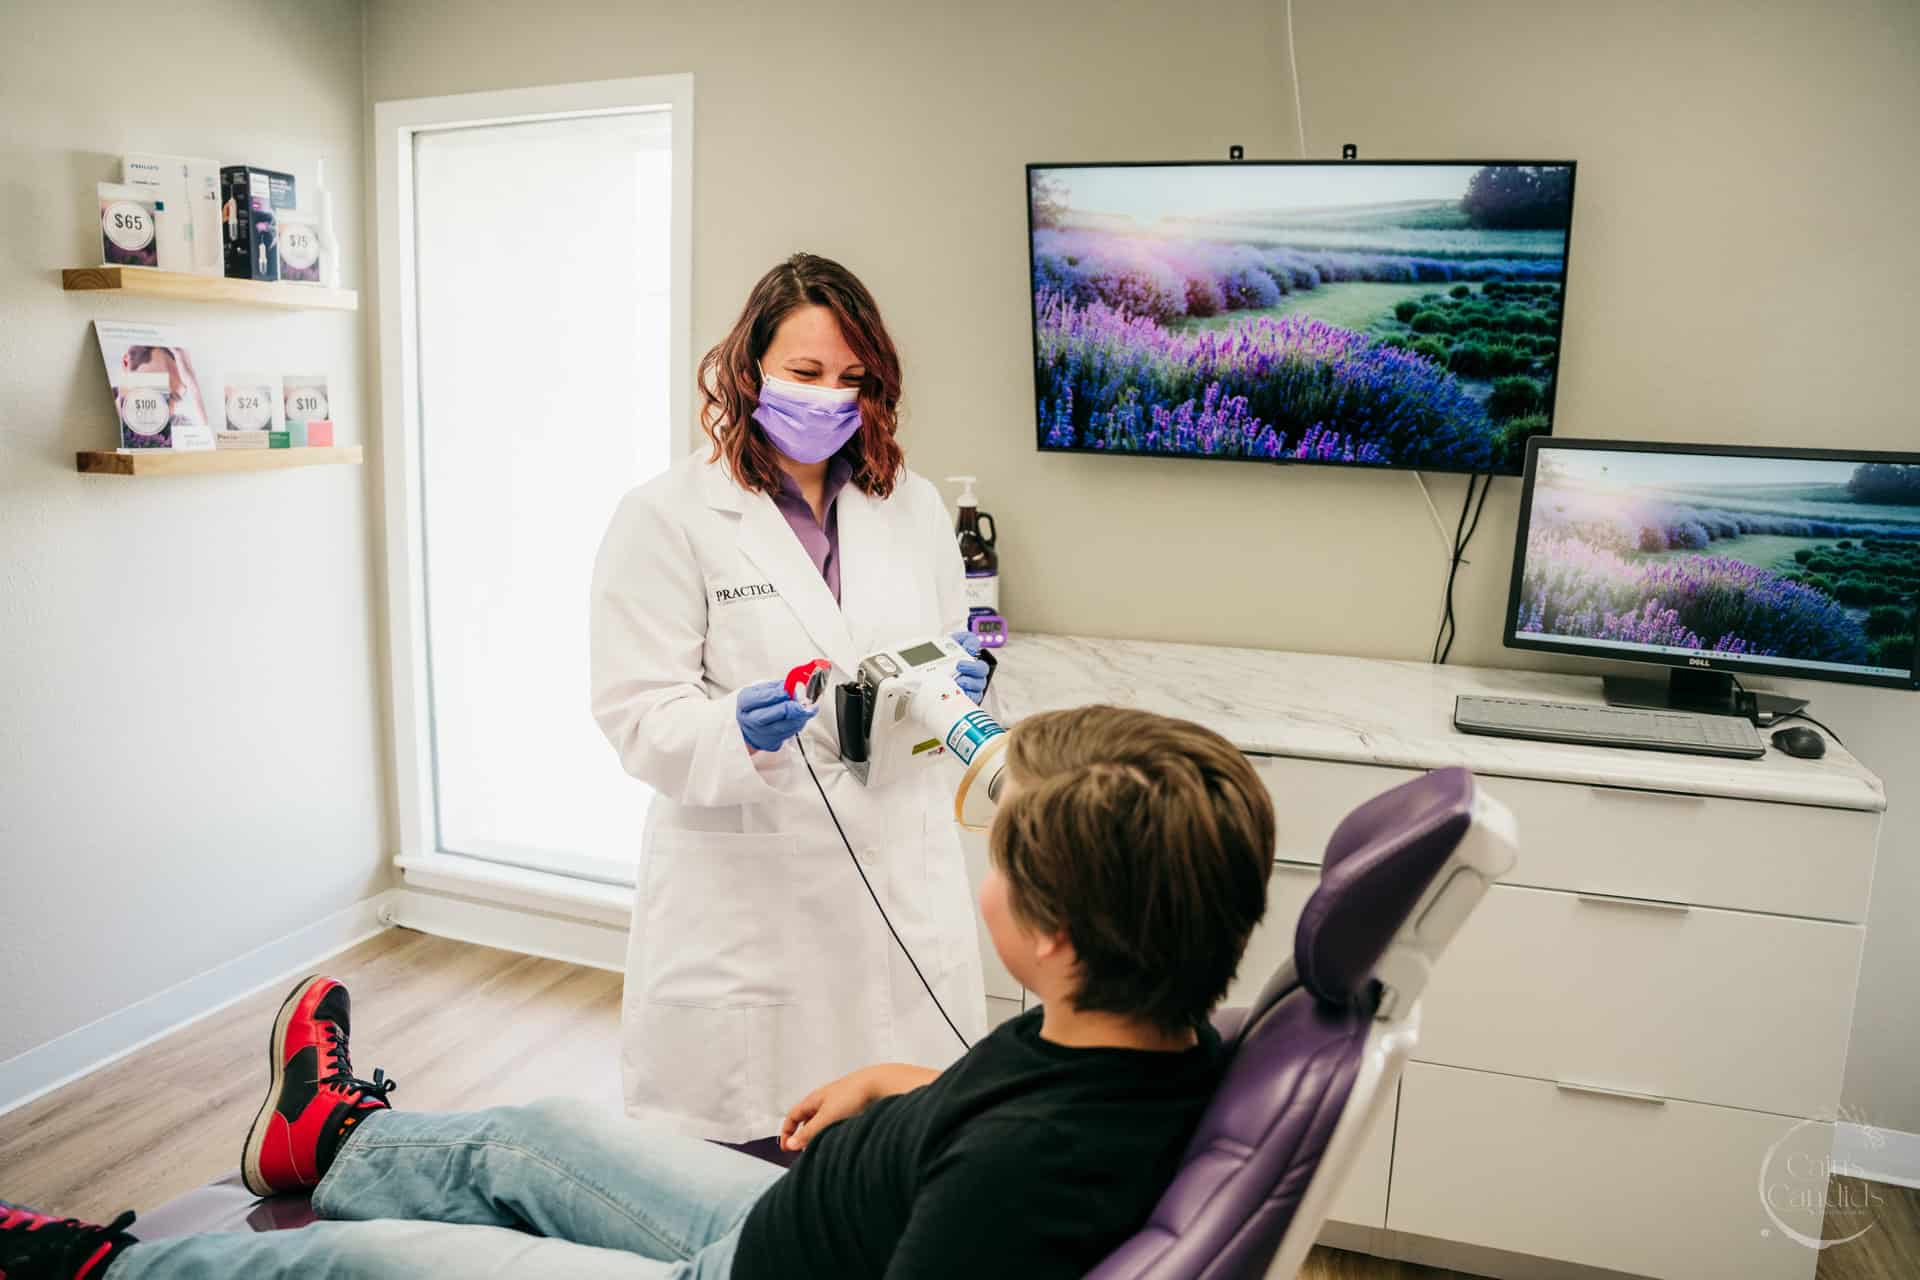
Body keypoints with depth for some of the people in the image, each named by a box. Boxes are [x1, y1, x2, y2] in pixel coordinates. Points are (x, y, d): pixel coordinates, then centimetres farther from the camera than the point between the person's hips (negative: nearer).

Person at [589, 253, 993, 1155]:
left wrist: (961, 685, -5)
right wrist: (737, 730, -27)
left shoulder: (913, 506, 11)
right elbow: (638, 716, -7)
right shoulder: (666, 517, -3)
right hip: (745, 901, -3)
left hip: (902, 877, 4)